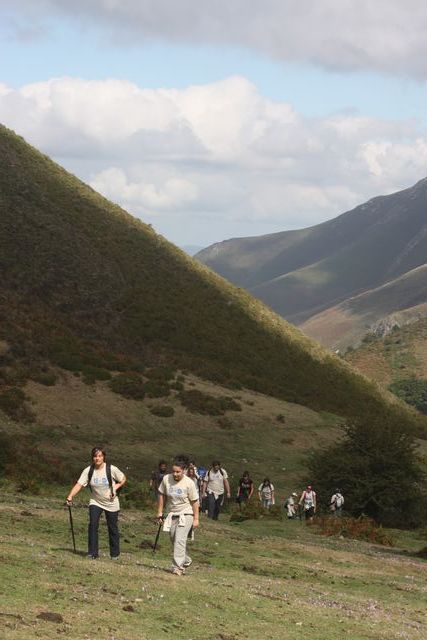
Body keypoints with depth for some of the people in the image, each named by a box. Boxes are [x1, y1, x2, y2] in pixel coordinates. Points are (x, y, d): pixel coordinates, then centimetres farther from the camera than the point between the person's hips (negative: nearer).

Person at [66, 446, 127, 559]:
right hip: (95, 502, 1)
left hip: (111, 503, -1)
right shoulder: (88, 471, -13)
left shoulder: (111, 469, -16)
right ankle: (92, 552, -5)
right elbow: (79, 484, -21)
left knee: (112, 528, 6)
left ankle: (114, 554, 22)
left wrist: (115, 487, -17)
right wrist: (70, 496, -35)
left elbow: (123, 479, -1)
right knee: (93, 524, -14)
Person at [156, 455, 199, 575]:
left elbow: (194, 501, -8)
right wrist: (160, 512, 7)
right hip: (171, 515, 5)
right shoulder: (166, 479, -8)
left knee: (179, 540, -16)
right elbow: (161, 495, 5)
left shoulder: (189, 483, -16)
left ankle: (178, 567, -15)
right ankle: (186, 560, 36)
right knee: (174, 540, 12)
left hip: (185, 514, -5)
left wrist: (196, 518, -7)